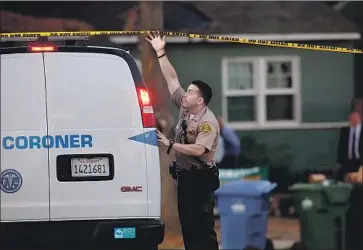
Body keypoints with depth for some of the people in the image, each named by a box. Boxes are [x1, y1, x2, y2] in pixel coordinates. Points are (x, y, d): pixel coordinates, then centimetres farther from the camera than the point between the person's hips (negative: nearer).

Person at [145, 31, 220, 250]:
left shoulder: (208, 122, -18)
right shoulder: (184, 108, 5)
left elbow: (198, 150, -29)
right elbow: (172, 79, 8)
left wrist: (170, 144, -26)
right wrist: (161, 53, 4)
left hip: (201, 178, -9)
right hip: (184, 176, 9)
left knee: (203, 225, -10)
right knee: (187, 224, 9)